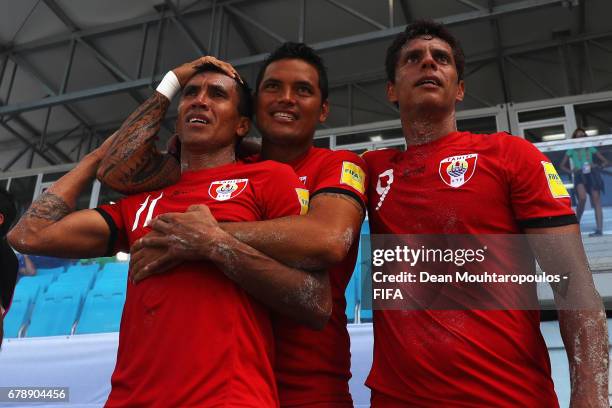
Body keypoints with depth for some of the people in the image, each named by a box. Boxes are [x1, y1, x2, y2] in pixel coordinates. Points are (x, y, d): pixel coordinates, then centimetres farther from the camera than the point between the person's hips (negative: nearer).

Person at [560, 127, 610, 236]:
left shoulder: (590, 148, 15)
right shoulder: (571, 150, 13)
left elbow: (605, 161, 16)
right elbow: (562, 165, 14)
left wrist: (597, 166, -5)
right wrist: (571, 171, -3)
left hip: (592, 174, 2)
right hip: (579, 175, -2)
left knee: (596, 202, -7)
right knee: (582, 198, -26)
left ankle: (599, 230, -10)